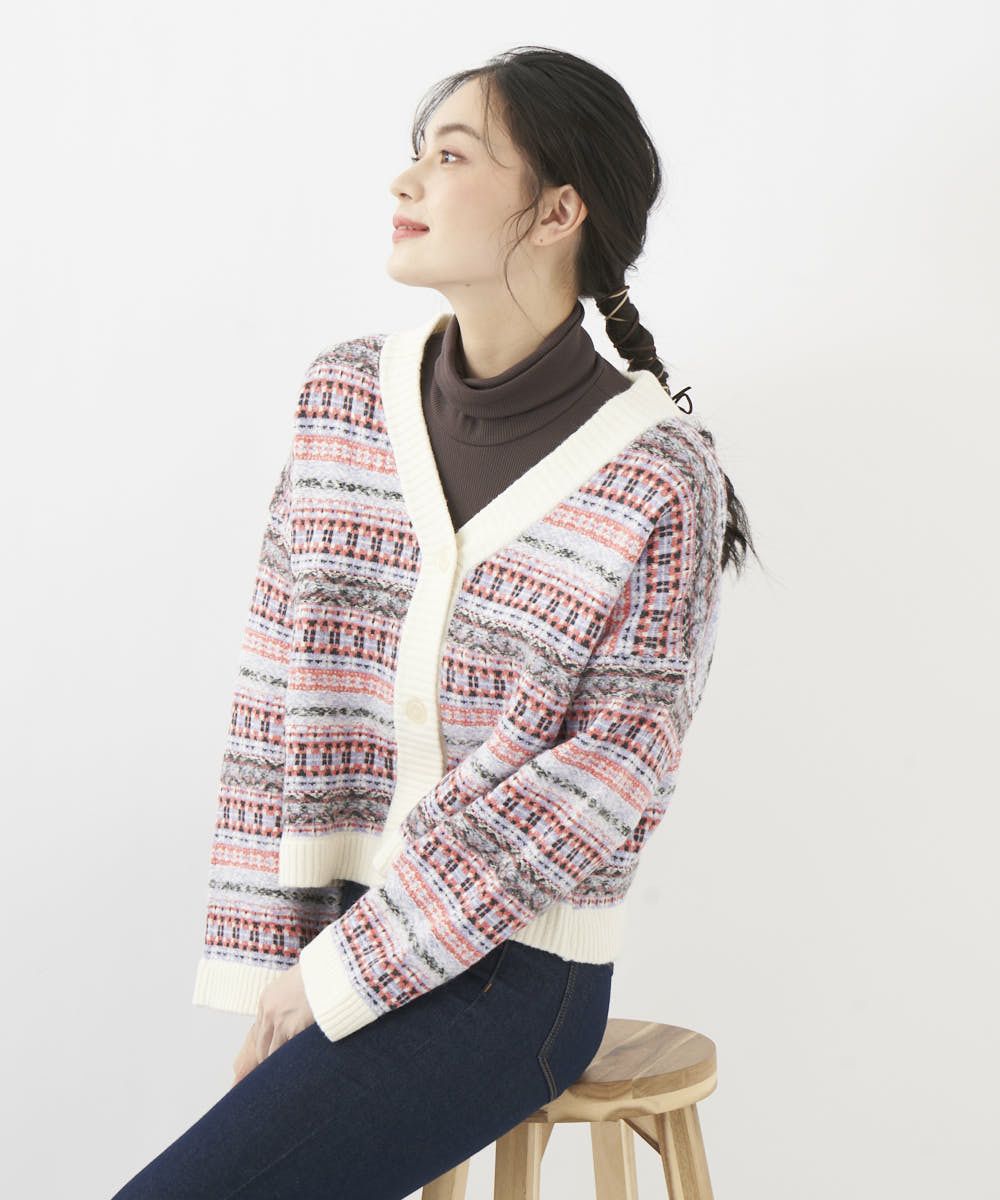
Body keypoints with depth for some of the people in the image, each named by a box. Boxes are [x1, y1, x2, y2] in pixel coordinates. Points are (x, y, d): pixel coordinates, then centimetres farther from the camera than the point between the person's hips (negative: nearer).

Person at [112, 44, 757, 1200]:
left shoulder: (660, 475, -11)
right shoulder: (344, 397, 3)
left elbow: (610, 777, -13)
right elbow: (278, 693, 4)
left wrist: (337, 973, -12)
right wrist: (268, 964, -2)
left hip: (514, 966, -4)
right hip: (338, 940, 4)